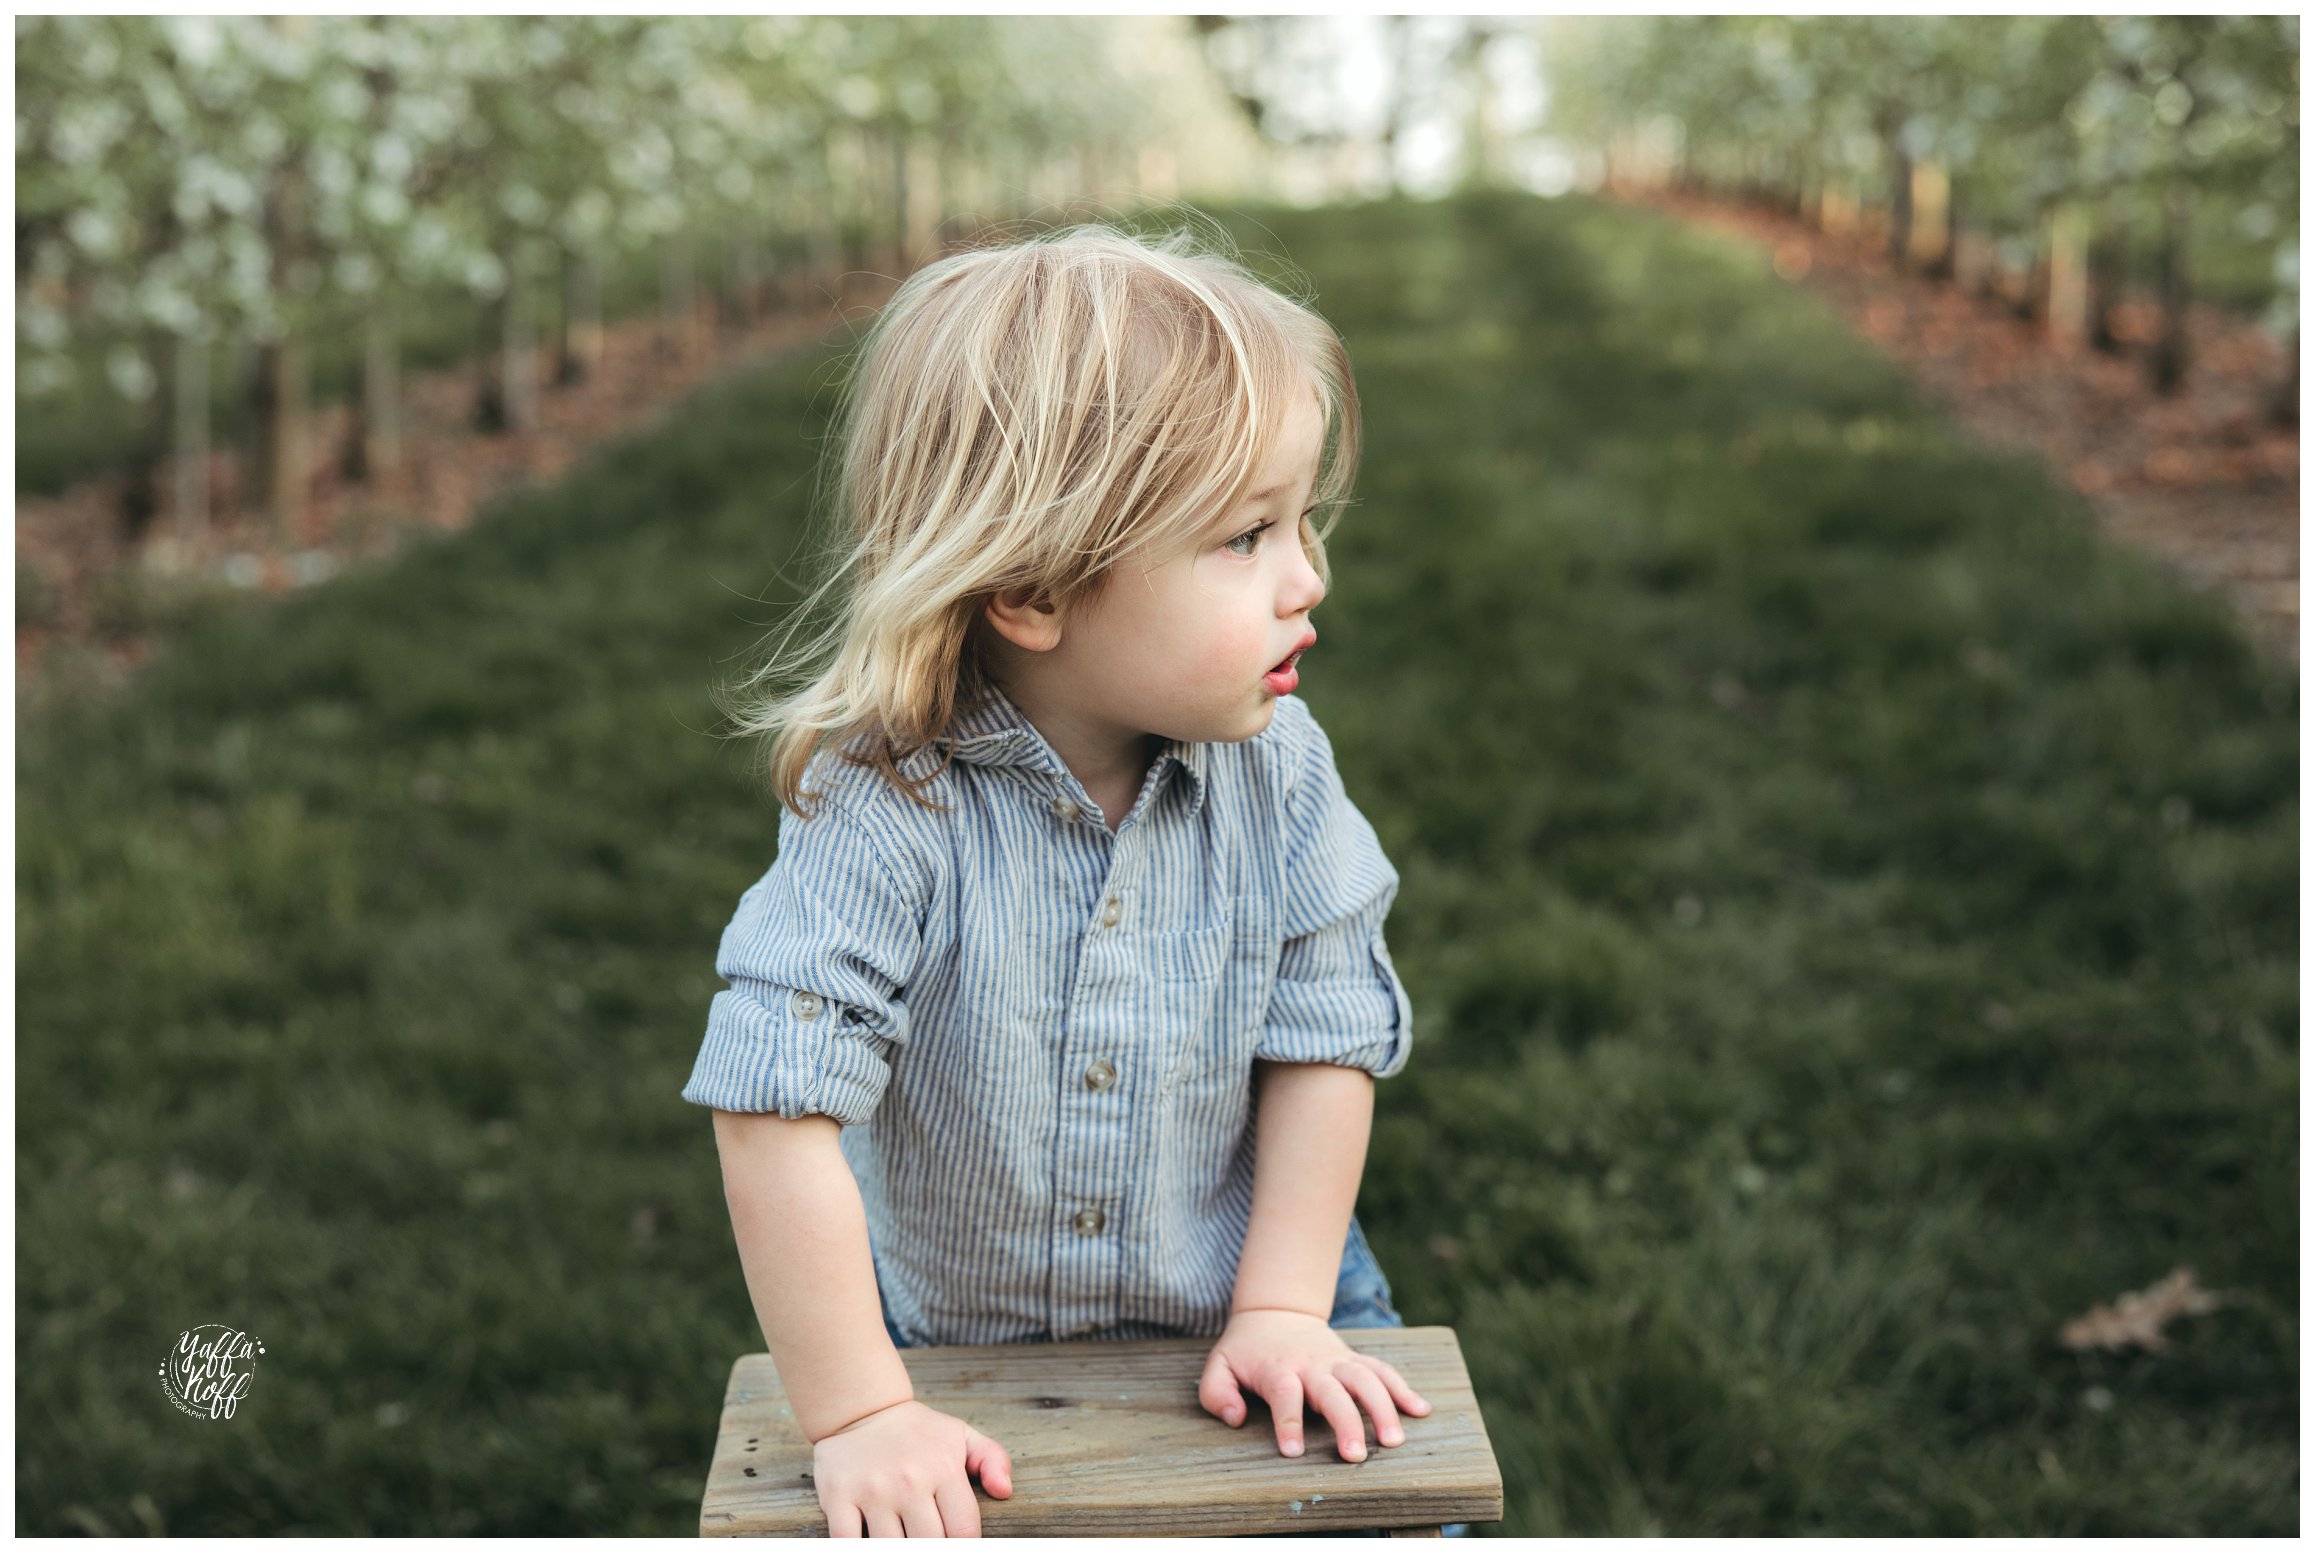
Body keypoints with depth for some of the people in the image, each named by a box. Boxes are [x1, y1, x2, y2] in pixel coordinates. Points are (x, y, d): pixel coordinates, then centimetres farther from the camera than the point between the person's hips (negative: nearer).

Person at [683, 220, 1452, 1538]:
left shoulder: (1275, 772, -16)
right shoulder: (889, 811, -28)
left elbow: (1324, 1042, -8)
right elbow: (778, 1110, -29)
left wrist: (1283, 1310, -11)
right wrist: (859, 1415, -26)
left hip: (1229, 1307, 2)